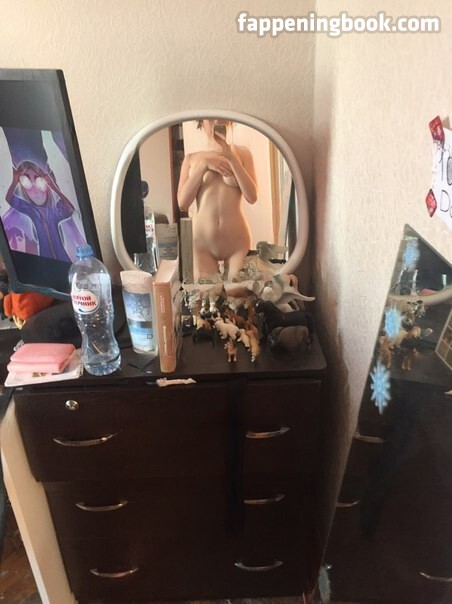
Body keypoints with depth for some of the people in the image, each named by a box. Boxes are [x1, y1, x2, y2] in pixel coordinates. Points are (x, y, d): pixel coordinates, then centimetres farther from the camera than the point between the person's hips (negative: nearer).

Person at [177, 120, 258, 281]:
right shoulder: (191, 158, 8)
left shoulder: (242, 153, 6)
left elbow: (252, 197, -6)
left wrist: (231, 157, -10)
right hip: (202, 240, 0)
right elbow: (182, 203, -2)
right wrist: (203, 165, -8)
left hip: (237, 239, 0)